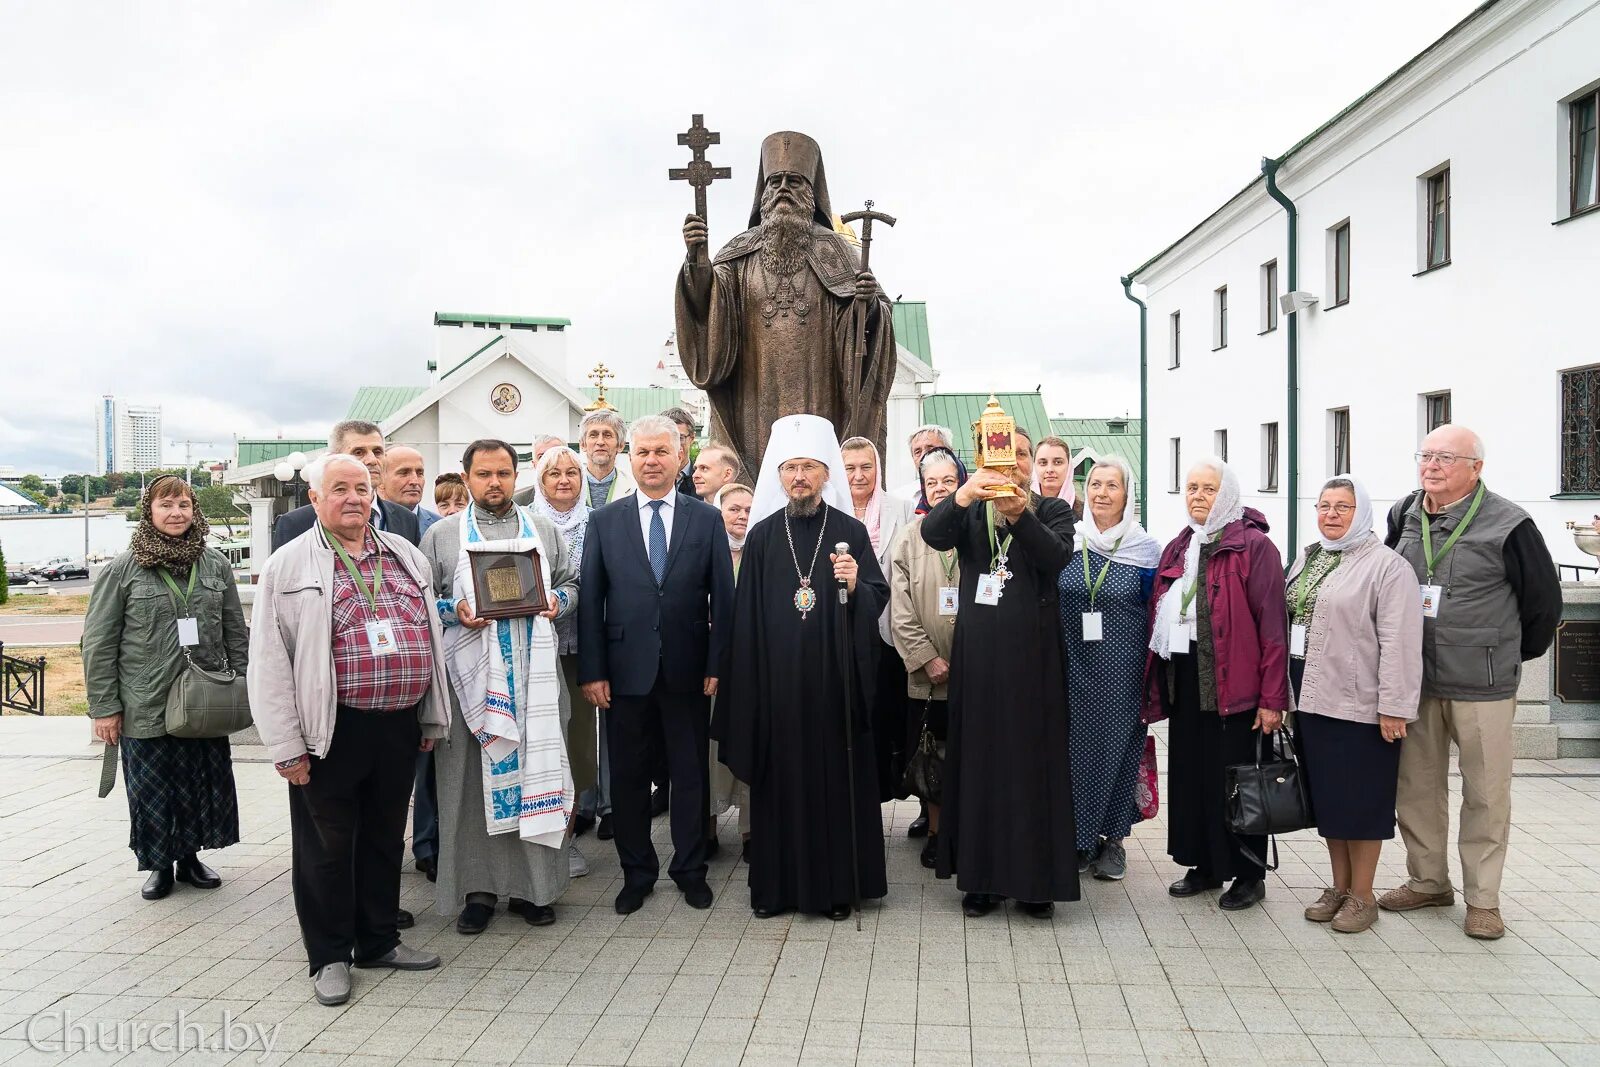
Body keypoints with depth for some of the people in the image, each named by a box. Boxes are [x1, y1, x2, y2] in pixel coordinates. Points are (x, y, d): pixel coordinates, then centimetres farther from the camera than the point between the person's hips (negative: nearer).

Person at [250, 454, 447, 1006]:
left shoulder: (406, 555, 10)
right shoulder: (290, 565, -4)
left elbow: (430, 635, 15)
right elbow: (269, 660, -7)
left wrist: (431, 718, 13)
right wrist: (287, 746, -11)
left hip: (400, 727, 4)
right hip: (333, 731, -4)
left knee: (385, 838, 16)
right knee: (327, 845, 8)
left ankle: (379, 941, 32)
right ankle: (330, 956, 24)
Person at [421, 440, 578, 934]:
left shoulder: (543, 530, 13)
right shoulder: (442, 534, 8)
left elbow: (571, 582, 16)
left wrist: (558, 602, -4)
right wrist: (455, 612, -12)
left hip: (534, 672, 2)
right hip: (470, 673, -1)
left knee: (534, 770, 4)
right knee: (472, 778, 2)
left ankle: (532, 885, 16)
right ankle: (477, 888, 14)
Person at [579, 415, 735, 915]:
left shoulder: (707, 518, 2)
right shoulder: (604, 521, 3)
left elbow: (722, 597, 1)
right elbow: (591, 600, 1)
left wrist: (717, 665, -4)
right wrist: (591, 671, -4)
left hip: (687, 671, 0)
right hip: (625, 669, 1)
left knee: (690, 773, 10)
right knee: (628, 775, 10)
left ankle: (690, 868, 27)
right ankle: (637, 872, 27)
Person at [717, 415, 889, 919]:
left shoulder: (851, 532, 4)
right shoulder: (762, 535, 6)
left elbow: (879, 598, 2)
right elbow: (746, 614, 5)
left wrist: (856, 585, -20)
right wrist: (747, 681, 1)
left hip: (835, 679, -1)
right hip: (777, 679, 1)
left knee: (837, 777, 4)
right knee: (778, 778, 6)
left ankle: (837, 883, 17)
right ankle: (776, 883, 19)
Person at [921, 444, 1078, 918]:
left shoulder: (1051, 511, 9)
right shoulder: (968, 512, 11)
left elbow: (1057, 557, -12)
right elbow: (932, 533, -11)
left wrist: (1020, 514, -28)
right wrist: (963, 494, -29)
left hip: (1032, 654, -1)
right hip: (977, 653, 1)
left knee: (1033, 756, -1)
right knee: (979, 757, 3)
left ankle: (1035, 878, 9)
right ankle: (981, 877, 12)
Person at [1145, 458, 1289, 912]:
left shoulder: (1254, 546, -7)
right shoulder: (1178, 548, 14)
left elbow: (1272, 624, -12)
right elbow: (1159, 615, 15)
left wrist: (1272, 697, -16)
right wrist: (1157, 681, 8)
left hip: (1232, 682, -6)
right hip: (1184, 681, 7)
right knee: (1189, 774, 12)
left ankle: (1249, 874, 18)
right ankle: (1204, 865, 27)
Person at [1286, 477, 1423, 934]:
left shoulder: (1386, 565, -10)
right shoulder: (1307, 560, 14)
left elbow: (1399, 643, -15)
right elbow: (1287, 622, 16)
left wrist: (1394, 707, -19)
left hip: (1360, 705, -7)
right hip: (1312, 699, 7)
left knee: (1360, 801, 3)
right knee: (1326, 796, 14)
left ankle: (1362, 896, 16)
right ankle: (1339, 888, 26)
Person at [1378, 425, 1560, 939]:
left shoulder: (1507, 524, -9)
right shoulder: (1404, 516, 5)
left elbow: (1545, 599, 1)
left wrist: (1512, 655, 9)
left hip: (1482, 688, -4)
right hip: (1415, 684, 5)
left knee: (1486, 793, 4)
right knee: (1416, 787, 12)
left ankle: (1483, 899, 17)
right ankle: (1427, 881, 27)